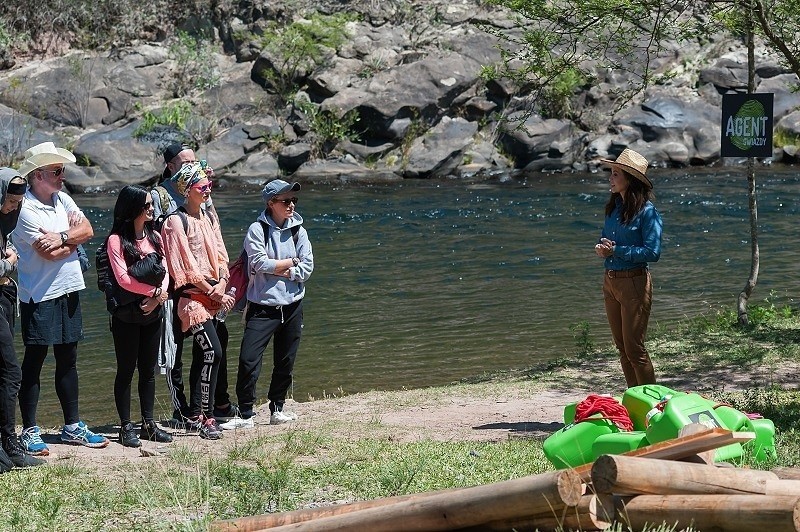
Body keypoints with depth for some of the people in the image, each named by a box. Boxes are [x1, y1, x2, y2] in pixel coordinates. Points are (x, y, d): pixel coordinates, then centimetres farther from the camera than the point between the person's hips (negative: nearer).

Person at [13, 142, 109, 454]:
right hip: (40, 296, -7)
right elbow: (50, 254, -21)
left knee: (68, 360, 14)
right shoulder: (25, 210, -16)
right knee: (34, 362, -1)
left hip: (68, 291, 8)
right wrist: (74, 235, -4)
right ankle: (29, 432, 5)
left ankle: (72, 426, 23)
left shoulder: (61, 199, 9)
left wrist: (62, 236, -18)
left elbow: (87, 229, 0)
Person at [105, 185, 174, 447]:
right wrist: (155, 291, -13)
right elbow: (123, 279, -16)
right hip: (127, 315, -5)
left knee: (148, 370, 10)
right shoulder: (117, 239, -9)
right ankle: (126, 426, 6)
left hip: (152, 312, 6)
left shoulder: (154, 236, 10)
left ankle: (148, 424, 16)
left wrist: (159, 296, -12)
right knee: (126, 370, 1)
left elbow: (165, 271, 5)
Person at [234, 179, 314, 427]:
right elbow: (260, 263, -18)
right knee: (248, 360, -12)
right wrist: (291, 262, -6)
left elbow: (307, 269, -2)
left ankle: (277, 409, 25)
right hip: (262, 306, -4)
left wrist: (277, 269, -12)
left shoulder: (298, 231, 6)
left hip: (292, 306, 4)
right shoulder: (257, 229, -6)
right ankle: (245, 413, -2)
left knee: (285, 363, 11)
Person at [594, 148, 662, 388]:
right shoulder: (614, 208, 9)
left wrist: (616, 250, -18)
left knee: (634, 348, -4)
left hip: (634, 283, -8)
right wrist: (601, 249, -3)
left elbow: (652, 252, -18)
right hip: (610, 281, 8)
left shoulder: (647, 212, -13)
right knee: (622, 347, 13)